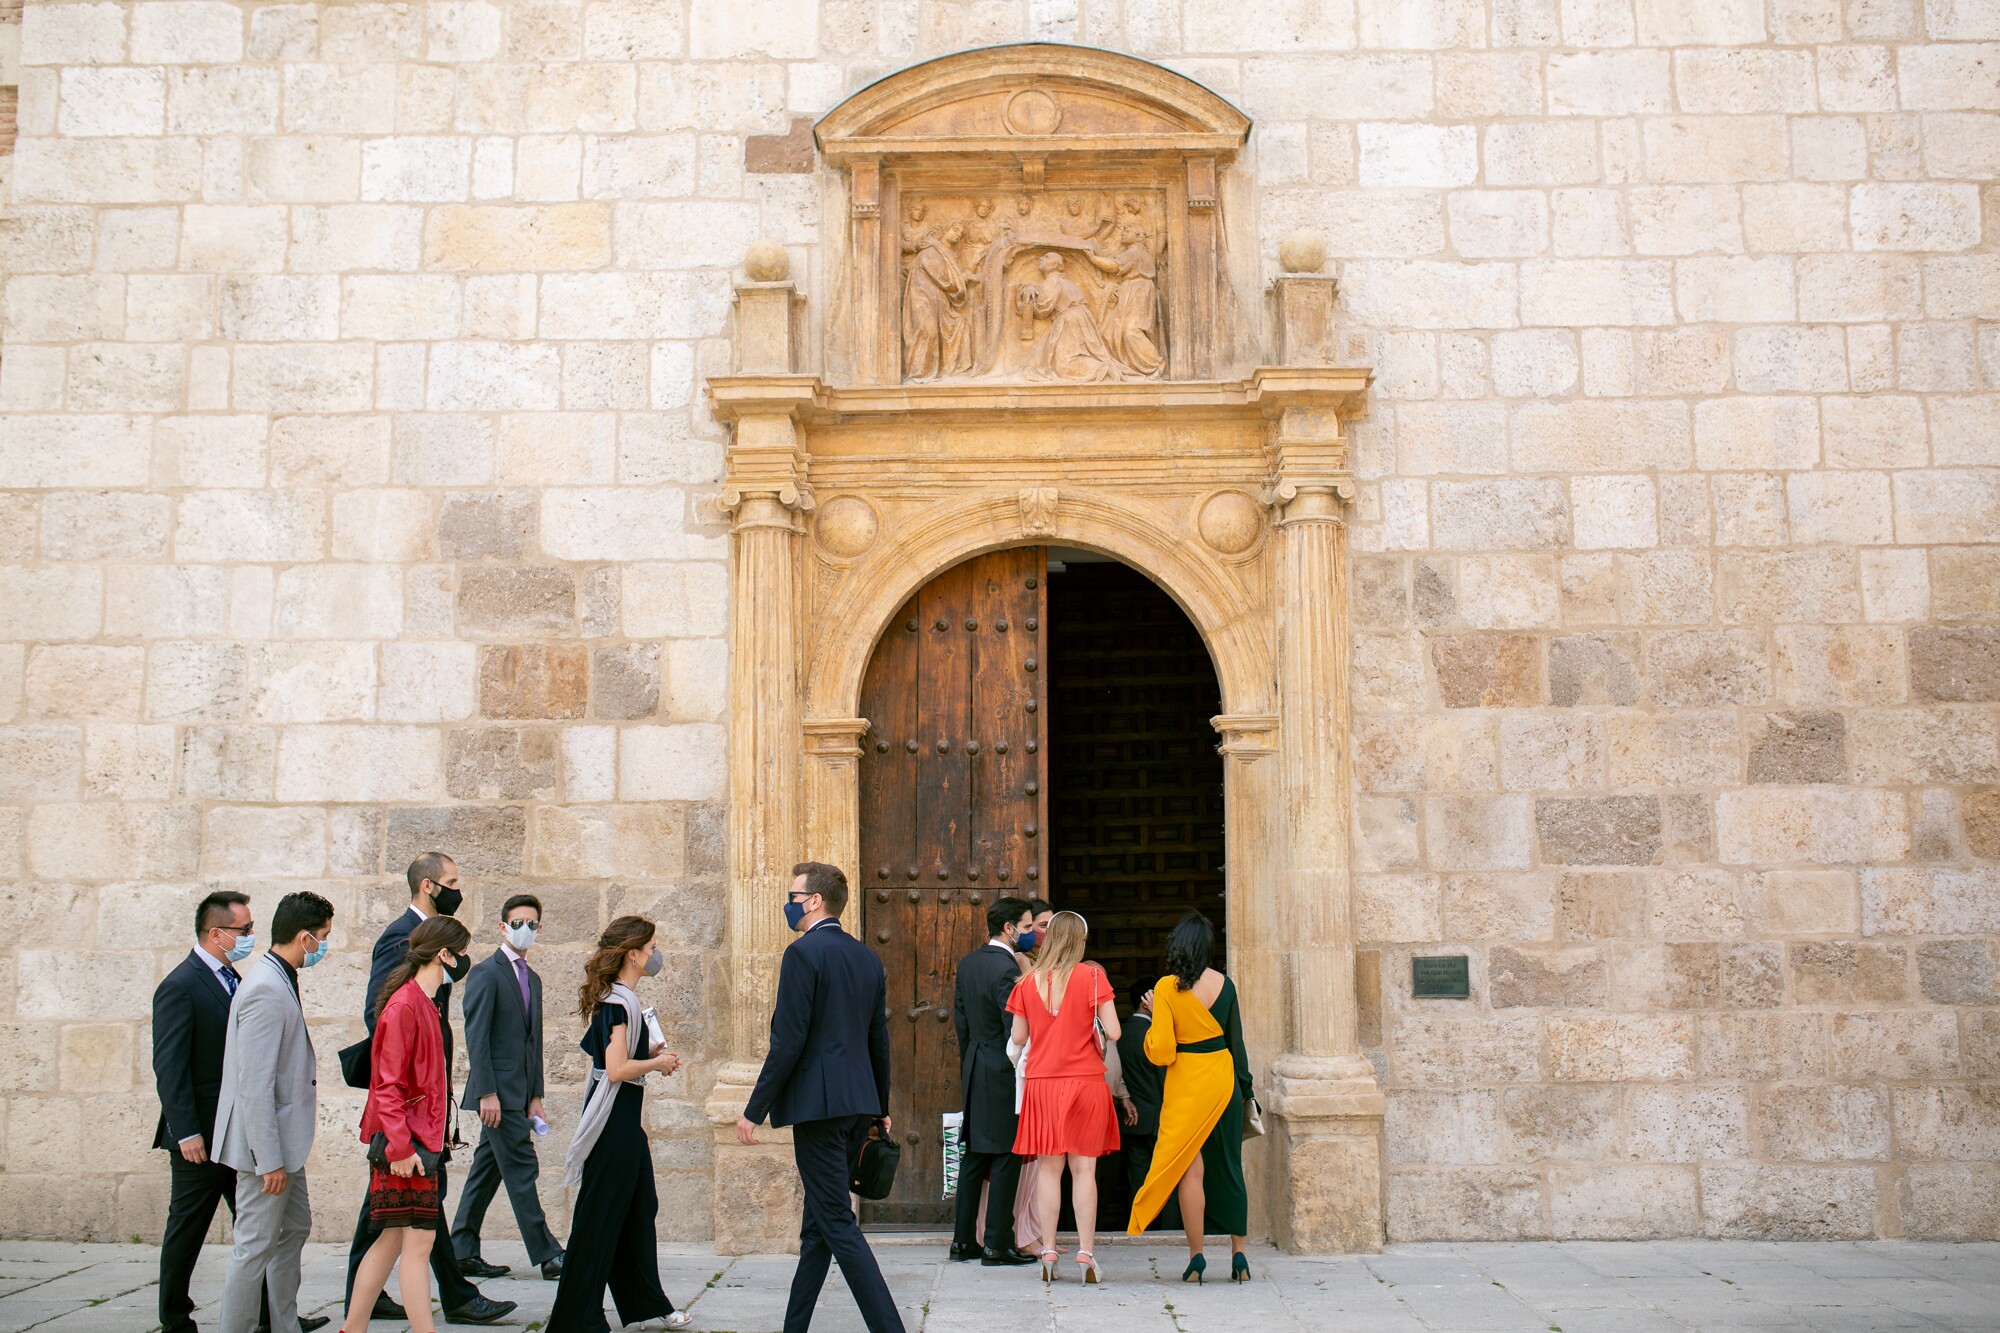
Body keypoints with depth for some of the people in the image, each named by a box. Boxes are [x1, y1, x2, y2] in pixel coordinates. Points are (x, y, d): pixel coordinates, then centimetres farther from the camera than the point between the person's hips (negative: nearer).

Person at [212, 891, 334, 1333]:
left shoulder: (279, 981, 9)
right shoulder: (266, 990, -23)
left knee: (294, 1229, 19)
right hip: (266, 1145, -11)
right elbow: (254, 1085, -25)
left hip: (284, 1140, 11)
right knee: (256, 1247, -3)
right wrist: (269, 1160, -24)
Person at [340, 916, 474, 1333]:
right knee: (418, 1239, -8)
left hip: (421, 1139, 10)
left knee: (393, 1238, 12)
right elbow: (388, 1084, -19)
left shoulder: (423, 1004, 15)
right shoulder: (404, 1006, -15)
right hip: (407, 1145, -10)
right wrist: (400, 1145, -22)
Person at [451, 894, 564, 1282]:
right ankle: (547, 1256, -5)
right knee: (522, 1169, -7)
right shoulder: (486, 973, -8)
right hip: (498, 1091, -8)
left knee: (487, 1169, 12)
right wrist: (487, 1093, -18)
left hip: (519, 1092, 8)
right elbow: (476, 1036, -13)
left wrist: (535, 1096, 13)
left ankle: (462, 1252, 18)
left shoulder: (532, 979, 17)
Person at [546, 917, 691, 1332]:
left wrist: (652, 1053, 10)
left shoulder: (615, 998, 13)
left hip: (624, 1121, 10)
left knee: (639, 1210, 18)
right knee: (600, 1217, -3)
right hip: (615, 1122, -10)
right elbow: (617, 1069, -24)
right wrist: (658, 1063, -10)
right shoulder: (621, 1002, -18)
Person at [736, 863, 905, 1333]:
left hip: (819, 1102, -8)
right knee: (818, 1223, 15)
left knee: (836, 1222, -5)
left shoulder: (803, 953, -12)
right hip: (859, 1103, 8)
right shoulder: (867, 957, 12)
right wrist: (881, 1108, 25)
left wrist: (754, 1110, -11)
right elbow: (879, 1041, 17)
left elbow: (788, 1042, -16)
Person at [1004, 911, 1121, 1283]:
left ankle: (1049, 1253, 5)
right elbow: (1113, 1032, -9)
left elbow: (1018, 1037, 7)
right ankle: (1086, 1254, 0)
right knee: (1084, 1168, 1)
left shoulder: (1029, 981, 2)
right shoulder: (1091, 976, -6)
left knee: (1048, 1167, 6)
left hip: (1042, 1082, 2)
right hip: (1085, 1081, -2)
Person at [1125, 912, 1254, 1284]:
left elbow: (1160, 1052, -13)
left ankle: (1196, 1257, 2)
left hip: (1187, 1084, -4)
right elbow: (1237, 1043, 8)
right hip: (1224, 1079, 4)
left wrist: (1154, 1020, 5)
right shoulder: (1224, 984, 1)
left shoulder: (1167, 987, -11)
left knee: (1190, 1170, 2)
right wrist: (1245, 1089, 17)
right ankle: (1239, 1255, 16)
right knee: (1228, 1168, 12)